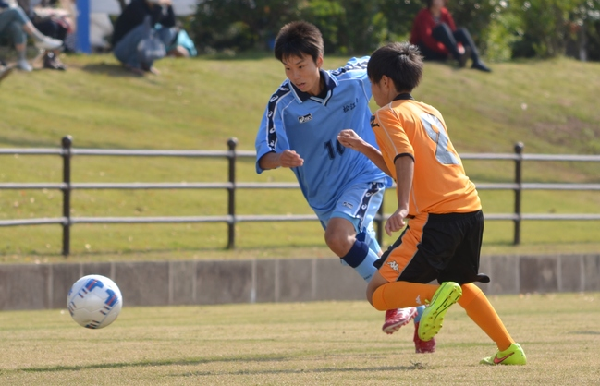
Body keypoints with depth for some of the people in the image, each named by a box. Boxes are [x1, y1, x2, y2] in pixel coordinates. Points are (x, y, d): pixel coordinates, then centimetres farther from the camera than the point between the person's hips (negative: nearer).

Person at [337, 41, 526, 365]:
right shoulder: (430, 112, 24)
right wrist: (364, 149, 30)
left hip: (435, 217, -8)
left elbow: (405, 160, -18)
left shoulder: (389, 115, 1)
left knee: (378, 293, -5)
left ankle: (437, 295, -28)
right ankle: (509, 350, 30)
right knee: (460, 283, 33)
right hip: (471, 208, 8)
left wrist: (402, 208, -29)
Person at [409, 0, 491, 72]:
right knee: (442, 27, -29)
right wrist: (446, 50, -34)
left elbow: (453, 31, 1)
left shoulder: (444, 13, 7)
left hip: (440, 53, 7)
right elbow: (426, 39, -25)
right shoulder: (424, 15, -14)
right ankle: (459, 57, -47)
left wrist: (459, 47, -20)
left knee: (462, 31, -11)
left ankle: (476, 61, -30)